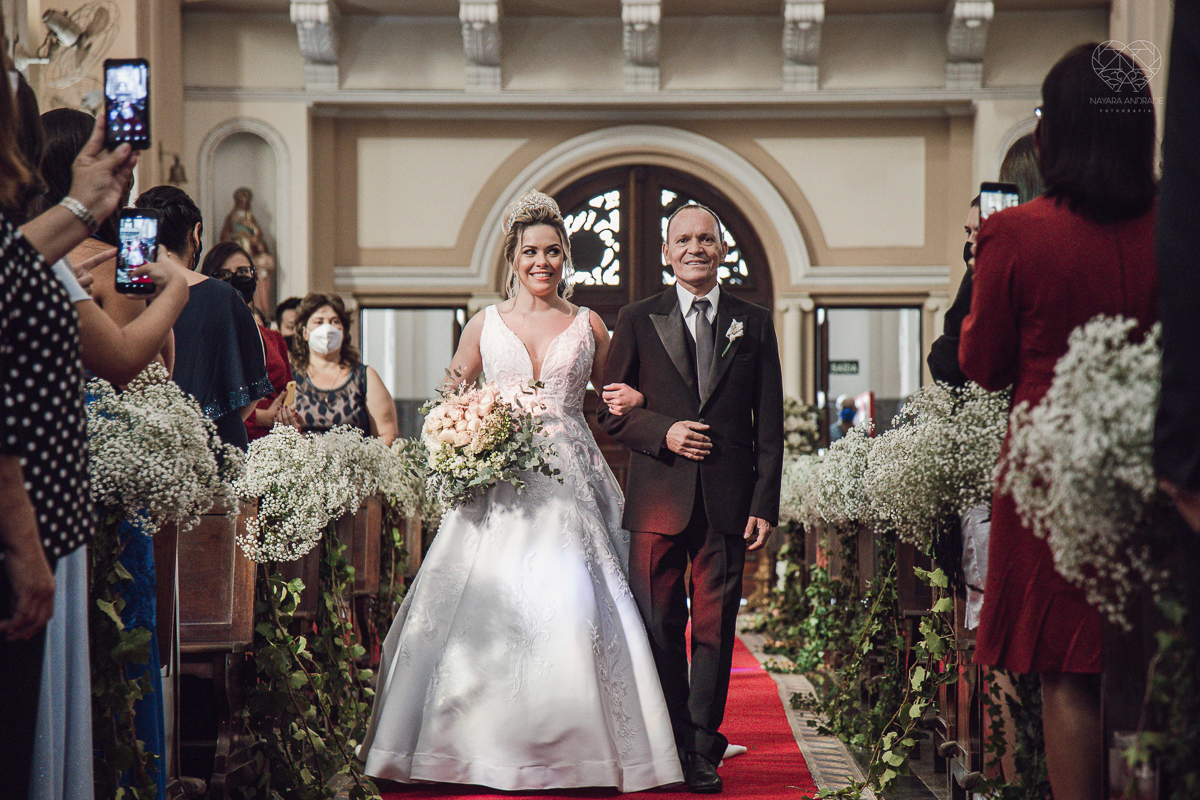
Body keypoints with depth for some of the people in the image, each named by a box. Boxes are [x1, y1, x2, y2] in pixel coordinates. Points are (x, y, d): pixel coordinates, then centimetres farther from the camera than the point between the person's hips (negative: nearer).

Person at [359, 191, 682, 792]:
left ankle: (568, 748, 0)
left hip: (568, 484, 0)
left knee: (570, 605, -9)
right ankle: (485, 744, 2)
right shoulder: (485, 324, 10)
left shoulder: (588, 326, 10)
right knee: (487, 606, -6)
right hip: (498, 485, 0)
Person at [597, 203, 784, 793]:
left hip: (728, 502, 0)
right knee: (659, 629, 3)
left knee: (714, 629, 2)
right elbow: (611, 413, 7)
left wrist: (765, 504, 0)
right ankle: (667, 750, 15)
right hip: (659, 500, 0)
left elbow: (769, 426, 8)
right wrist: (663, 432, -11)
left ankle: (702, 752, 12)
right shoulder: (637, 321, 8)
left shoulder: (754, 323, 10)